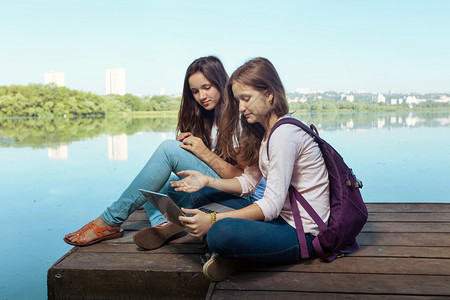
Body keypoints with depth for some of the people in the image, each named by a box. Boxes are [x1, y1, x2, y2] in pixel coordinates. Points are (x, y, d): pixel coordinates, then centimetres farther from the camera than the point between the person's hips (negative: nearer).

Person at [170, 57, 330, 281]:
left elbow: (271, 205, -24)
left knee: (219, 233, -33)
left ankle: (233, 254, -3)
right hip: (285, 218, 10)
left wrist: (213, 220, -25)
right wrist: (207, 181, -2)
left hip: (302, 233, -10)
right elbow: (247, 183, 11)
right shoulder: (264, 132, 10)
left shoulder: (284, 133, -21)